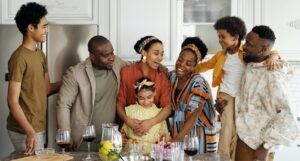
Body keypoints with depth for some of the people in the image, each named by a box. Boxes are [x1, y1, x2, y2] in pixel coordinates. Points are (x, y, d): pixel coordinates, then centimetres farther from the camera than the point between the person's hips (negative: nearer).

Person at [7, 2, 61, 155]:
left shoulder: (40, 55, 11)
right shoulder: (19, 58, -17)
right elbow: (12, 101, -20)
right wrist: (30, 132, -28)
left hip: (39, 127, 8)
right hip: (24, 130, -8)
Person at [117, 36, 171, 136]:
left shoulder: (162, 77, 5)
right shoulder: (126, 72, 1)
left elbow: (167, 107, -2)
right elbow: (119, 104, 1)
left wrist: (151, 122, -18)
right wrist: (128, 120, -17)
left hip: (153, 129, 1)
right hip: (129, 128, -1)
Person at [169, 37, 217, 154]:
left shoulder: (198, 82, -19)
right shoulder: (172, 76, -1)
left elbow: (194, 115, -25)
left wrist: (176, 139, -31)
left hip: (196, 133, -5)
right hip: (178, 129, 5)